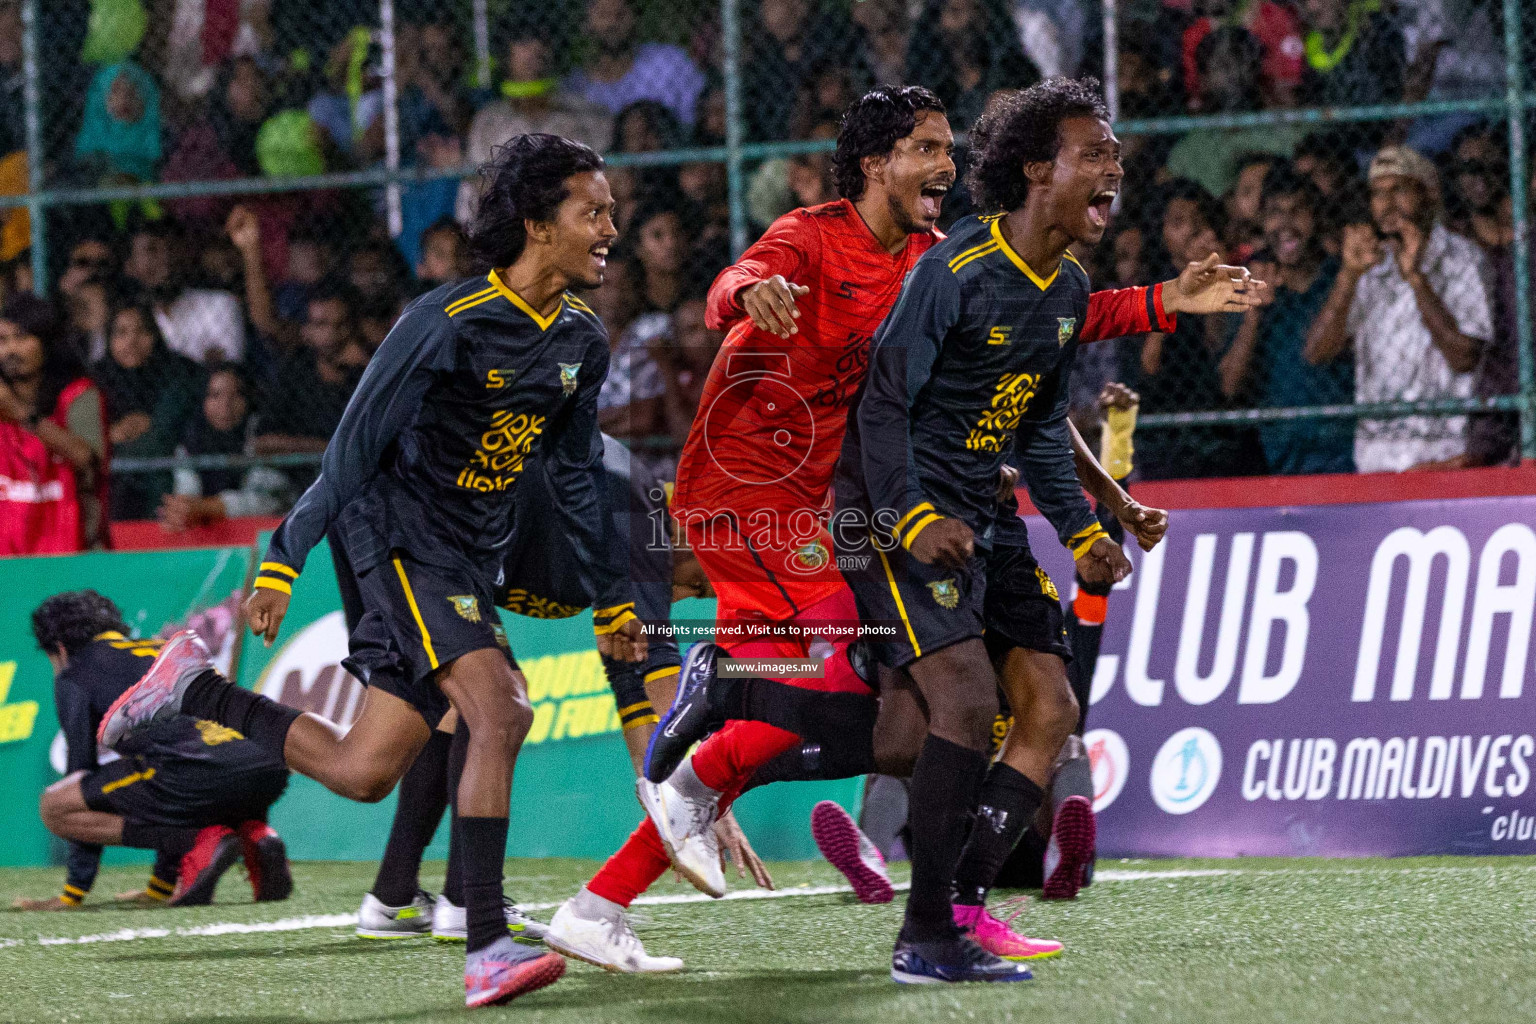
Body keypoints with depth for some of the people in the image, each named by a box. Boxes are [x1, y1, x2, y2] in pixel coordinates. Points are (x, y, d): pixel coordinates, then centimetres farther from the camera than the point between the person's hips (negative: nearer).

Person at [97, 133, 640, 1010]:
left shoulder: (582, 342, 5)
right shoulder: (448, 324, -17)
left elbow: (576, 472, 17)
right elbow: (357, 446, -14)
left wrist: (608, 600, 20)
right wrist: (283, 561, -14)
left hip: (473, 564, 8)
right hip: (401, 540, -8)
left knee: (362, 773, 4)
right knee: (501, 709, -27)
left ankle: (195, 690, 25)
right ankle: (488, 952, -28)